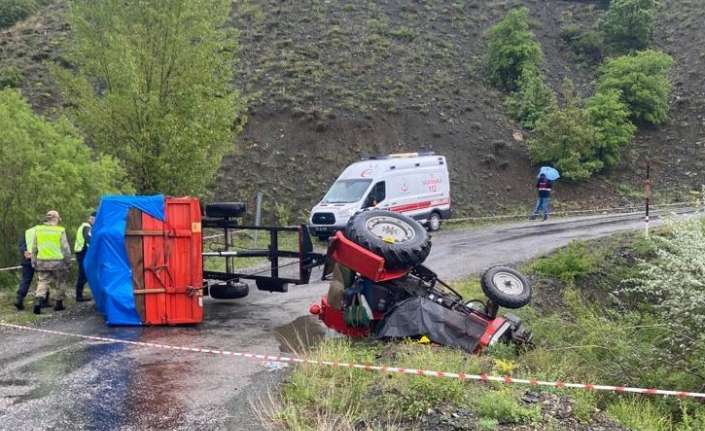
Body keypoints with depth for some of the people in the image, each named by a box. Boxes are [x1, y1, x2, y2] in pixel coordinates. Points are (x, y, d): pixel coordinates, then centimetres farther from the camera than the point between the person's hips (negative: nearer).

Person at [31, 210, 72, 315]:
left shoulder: (38, 230, 4)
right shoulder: (60, 231, -7)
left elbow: (34, 248, 8)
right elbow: (65, 248, -5)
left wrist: (34, 262, 16)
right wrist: (68, 262, 6)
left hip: (42, 262, 3)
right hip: (57, 261, -2)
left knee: (42, 282, 6)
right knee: (60, 283, 13)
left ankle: (38, 301, -14)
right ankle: (58, 303, 19)